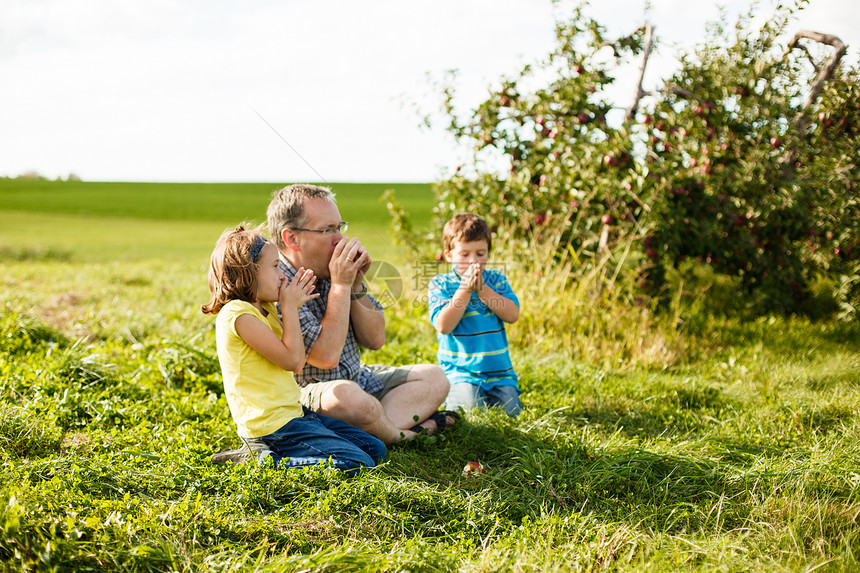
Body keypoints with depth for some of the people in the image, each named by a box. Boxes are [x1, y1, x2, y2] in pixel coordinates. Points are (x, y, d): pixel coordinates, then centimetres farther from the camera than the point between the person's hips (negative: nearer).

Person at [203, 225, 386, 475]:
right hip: (270, 424, -10)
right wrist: (290, 308, -8)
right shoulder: (238, 314, -16)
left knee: (375, 450, 8)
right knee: (357, 464, -18)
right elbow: (291, 360, -18)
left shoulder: (264, 309, 13)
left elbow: (299, 358, 14)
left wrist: (294, 304, 10)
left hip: (294, 413, 10)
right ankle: (266, 460, -10)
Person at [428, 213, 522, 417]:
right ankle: (449, 398, 8)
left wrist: (482, 289, -14)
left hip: (499, 370, 3)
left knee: (511, 411, -13)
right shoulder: (440, 284, 0)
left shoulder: (496, 279, 9)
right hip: (461, 371, -3)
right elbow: (443, 325, -14)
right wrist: (466, 289, -17)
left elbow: (512, 314, -6)